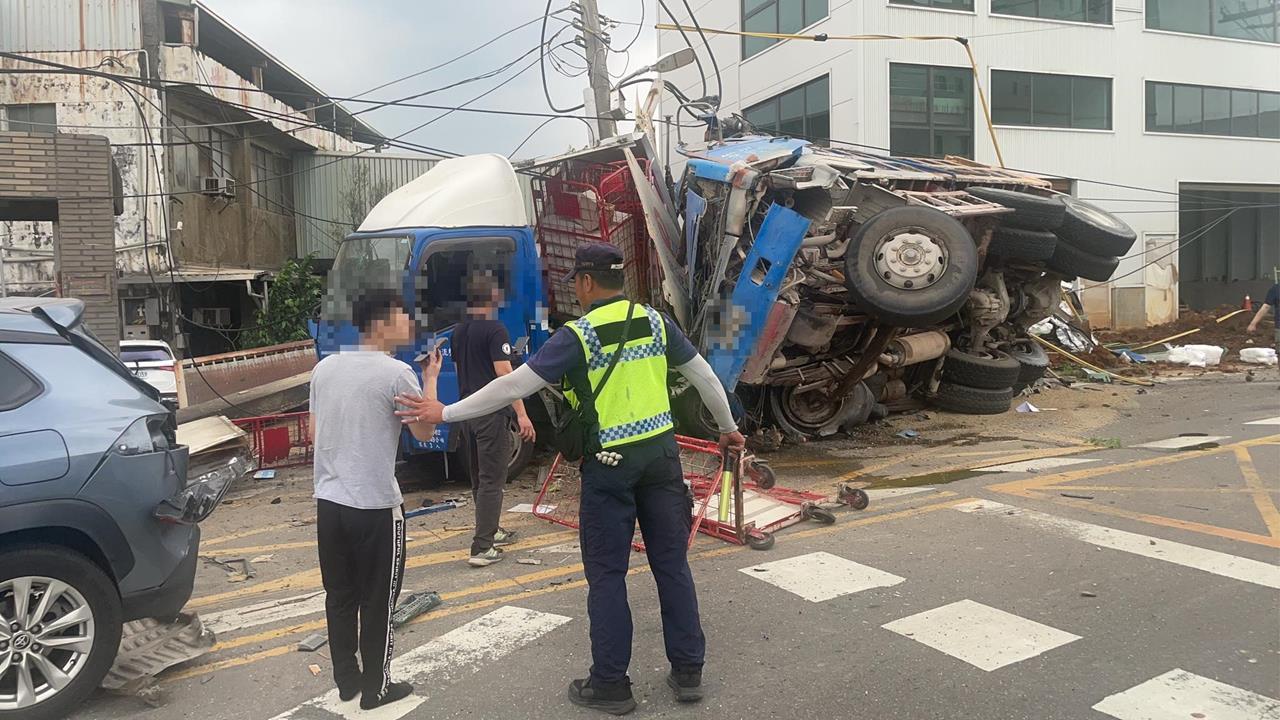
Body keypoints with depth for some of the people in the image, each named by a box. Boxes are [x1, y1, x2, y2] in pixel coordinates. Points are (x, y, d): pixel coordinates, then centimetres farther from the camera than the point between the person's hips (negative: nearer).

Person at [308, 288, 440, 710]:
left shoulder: (324, 368, 6)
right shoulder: (396, 373, -14)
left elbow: (314, 433, 13)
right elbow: (425, 431, -3)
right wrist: (430, 379, 6)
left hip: (329, 501, 7)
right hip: (375, 506, -6)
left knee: (340, 596, 16)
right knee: (377, 601, 7)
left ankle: (346, 681, 28)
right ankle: (375, 688, 18)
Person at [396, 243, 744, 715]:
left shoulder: (579, 335, -10)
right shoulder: (655, 321, 5)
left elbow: (514, 385, -12)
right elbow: (704, 376, 11)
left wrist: (445, 413, -5)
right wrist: (727, 428, 27)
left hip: (611, 463, -5)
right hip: (661, 452, 5)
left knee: (606, 574, 7)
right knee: (672, 563, 13)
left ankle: (611, 684, 16)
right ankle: (688, 672, 23)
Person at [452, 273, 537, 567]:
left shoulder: (459, 331, 12)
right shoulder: (495, 330, -14)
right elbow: (504, 374, -21)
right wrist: (522, 414, -22)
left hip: (466, 411, 8)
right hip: (492, 413, -8)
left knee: (478, 477, 18)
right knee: (492, 480, -4)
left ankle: (490, 532, 31)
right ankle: (482, 548, -6)